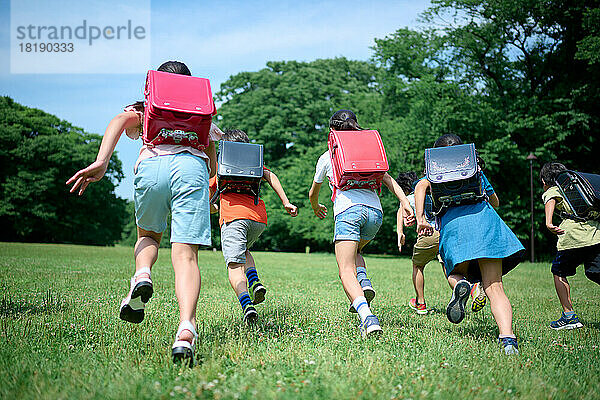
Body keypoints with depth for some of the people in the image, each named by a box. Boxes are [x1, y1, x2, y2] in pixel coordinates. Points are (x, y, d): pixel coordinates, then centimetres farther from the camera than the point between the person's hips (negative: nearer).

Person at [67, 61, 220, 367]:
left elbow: (119, 120, 7)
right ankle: (186, 330, -31)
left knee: (148, 235, 27)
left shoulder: (143, 108, 32)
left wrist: (100, 163, -6)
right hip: (192, 167, 0)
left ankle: (142, 274, -6)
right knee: (185, 254, -9)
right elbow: (213, 168, 29)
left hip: (150, 167, 0)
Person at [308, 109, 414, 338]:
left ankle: (367, 317, -32)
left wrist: (317, 208, 51)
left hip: (348, 210, -4)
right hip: (375, 211, 4)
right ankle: (364, 283, 1)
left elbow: (313, 193, 31)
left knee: (346, 271, -9)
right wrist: (406, 204, 0)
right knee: (355, 251, 31)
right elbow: (389, 180, 10)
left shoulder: (327, 157, 18)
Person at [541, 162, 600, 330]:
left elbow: (551, 202, -12)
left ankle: (569, 316, 5)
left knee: (559, 273, 11)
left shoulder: (551, 191, 11)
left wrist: (549, 222, -28)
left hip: (573, 234, -5)